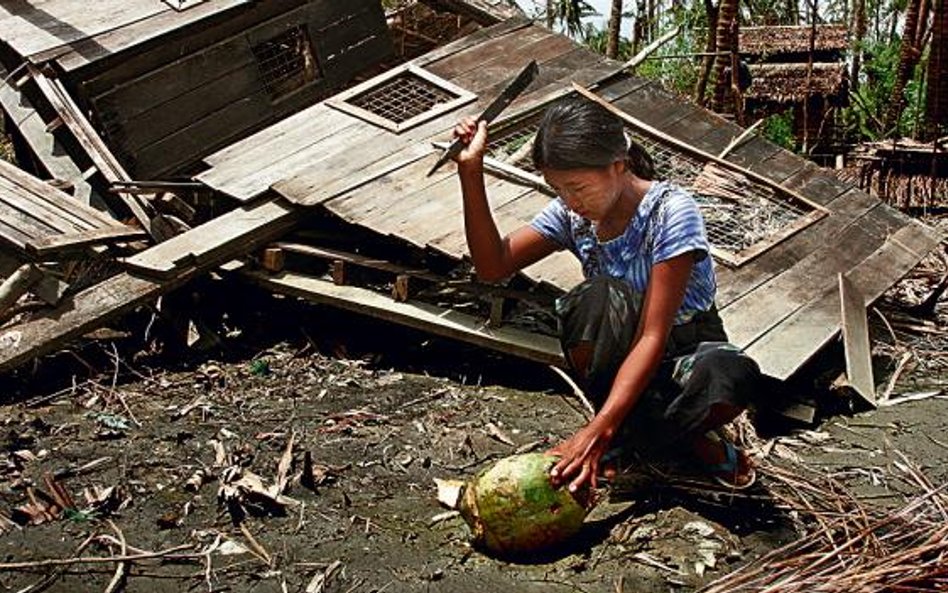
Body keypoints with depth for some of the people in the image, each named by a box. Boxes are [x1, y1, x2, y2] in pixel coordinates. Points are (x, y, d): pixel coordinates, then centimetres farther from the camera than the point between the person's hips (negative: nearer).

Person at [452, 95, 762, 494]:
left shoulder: (671, 212, -24)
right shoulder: (572, 214, -7)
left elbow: (653, 337, -30)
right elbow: (493, 265, -12)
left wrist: (598, 431, -39)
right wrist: (471, 171, -22)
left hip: (685, 352, -3)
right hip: (616, 361, 3)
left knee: (735, 375, -40)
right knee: (596, 299, -33)